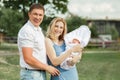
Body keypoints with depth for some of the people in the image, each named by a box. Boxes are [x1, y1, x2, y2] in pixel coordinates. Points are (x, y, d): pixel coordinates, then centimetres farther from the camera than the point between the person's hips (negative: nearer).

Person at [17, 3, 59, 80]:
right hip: (31, 74, -9)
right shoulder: (26, 31, -17)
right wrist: (47, 67, -12)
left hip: (41, 73, 9)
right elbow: (28, 59, -22)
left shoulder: (39, 30, 13)